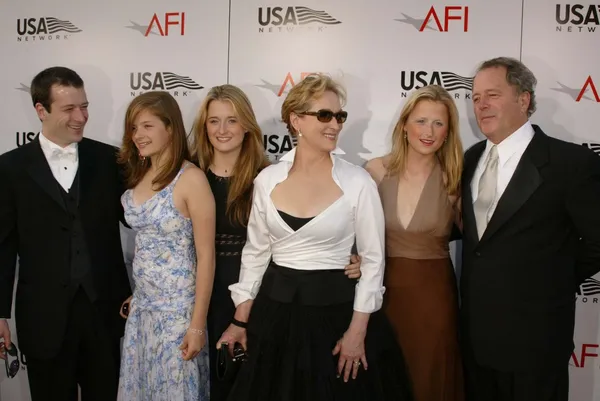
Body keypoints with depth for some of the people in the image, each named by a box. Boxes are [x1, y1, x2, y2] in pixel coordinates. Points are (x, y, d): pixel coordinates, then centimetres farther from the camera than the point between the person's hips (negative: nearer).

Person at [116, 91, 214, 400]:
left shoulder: (191, 178, -15)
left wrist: (197, 324, -15)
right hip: (142, 308, 6)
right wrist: (137, 294, 9)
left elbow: (206, 256, -15)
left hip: (177, 309, -6)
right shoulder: (138, 176, 5)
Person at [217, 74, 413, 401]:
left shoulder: (357, 182, -9)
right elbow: (255, 252, 6)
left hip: (336, 309, -2)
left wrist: (357, 330, -9)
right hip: (276, 310, 3)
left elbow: (373, 259, -5)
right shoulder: (268, 179, -2)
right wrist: (240, 320, 7)